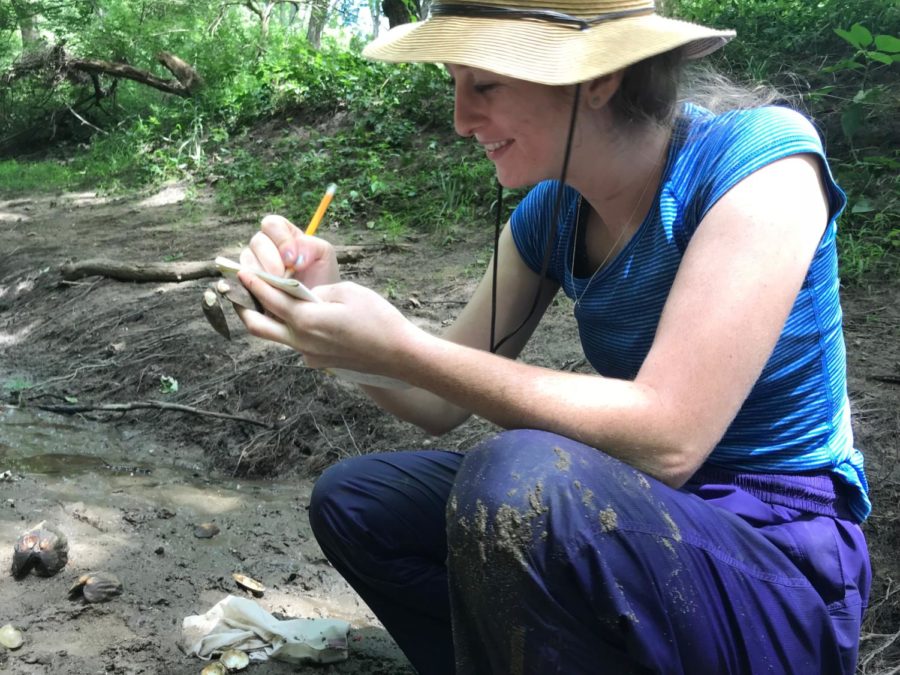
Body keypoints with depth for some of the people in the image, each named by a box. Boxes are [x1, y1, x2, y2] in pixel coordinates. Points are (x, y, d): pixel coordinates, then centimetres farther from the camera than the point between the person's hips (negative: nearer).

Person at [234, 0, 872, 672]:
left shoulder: (762, 157, -20)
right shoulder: (549, 214, 1)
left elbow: (665, 442, -28)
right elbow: (442, 402, 5)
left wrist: (399, 348, -26)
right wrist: (325, 300, -14)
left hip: (781, 567, -7)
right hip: (641, 522, 7)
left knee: (516, 474, -34)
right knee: (351, 502, 6)